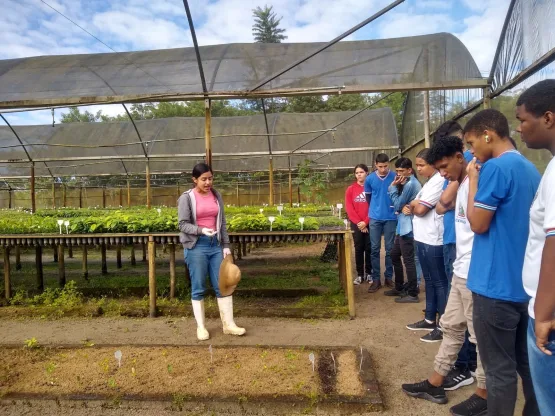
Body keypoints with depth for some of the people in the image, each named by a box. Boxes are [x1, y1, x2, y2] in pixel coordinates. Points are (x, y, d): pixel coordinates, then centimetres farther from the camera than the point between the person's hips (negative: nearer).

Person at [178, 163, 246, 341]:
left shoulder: (216, 196, 8)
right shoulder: (186, 198, -5)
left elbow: (222, 223, 11)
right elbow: (183, 225, -8)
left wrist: (226, 245, 7)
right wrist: (201, 230, -24)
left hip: (216, 245, 4)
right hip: (196, 246, -4)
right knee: (198, 289, 5)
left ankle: (228, 324, 18)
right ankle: (200, 327, 19)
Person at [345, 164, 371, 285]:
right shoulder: (350, 189, 5)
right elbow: (349, 208, 0)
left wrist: (365, 222, -11)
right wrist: (358, 222, -8)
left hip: (370, 223, -1)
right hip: (356, 224, 1)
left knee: (369, 248, 4)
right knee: (358, 249, 5)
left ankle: (369, 273, 16)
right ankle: (360, 274, 11)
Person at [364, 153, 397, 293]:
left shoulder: (395, 177, -6)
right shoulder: (369, 179, -1)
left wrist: (395, 208, 0)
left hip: (391, 217, -1)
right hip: (375, 218, 1)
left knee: (390, 249, 7)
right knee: (375, 249, 4)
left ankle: (389, 277, 20)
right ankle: (376, 279, 11)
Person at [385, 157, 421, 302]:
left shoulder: (410, 184, -16)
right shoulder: (410, 182, 16)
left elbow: (397, 205, -13)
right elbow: (402, 204, 14)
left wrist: (393, 187, -6)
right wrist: (396, 187, 1)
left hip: (408, 227, -11)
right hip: (403, 225, 11)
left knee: (408, 260, -5)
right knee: (394, 255, 17)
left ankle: (412, 294, 4)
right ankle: (399, 287, 28)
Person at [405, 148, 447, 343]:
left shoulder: (439, 181, -15)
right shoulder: (429, 182, 18)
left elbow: (421, 209, -20)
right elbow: (417, 207, 21)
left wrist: (413, 205, 1)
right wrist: (409, 208, 0)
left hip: (433, 241, -10)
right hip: (423, 239, 10)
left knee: (439, 282, -1)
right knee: (429, 281, 17)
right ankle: (430, 319, 29)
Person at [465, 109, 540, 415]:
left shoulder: (495, 168, -16)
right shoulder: (531, 170, 12)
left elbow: (478, 224, -14)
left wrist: (473, 180, -7)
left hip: (496, 285, -9)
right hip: (526, 285, 9)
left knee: (500, 369, 4)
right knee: (528, 364, 20)